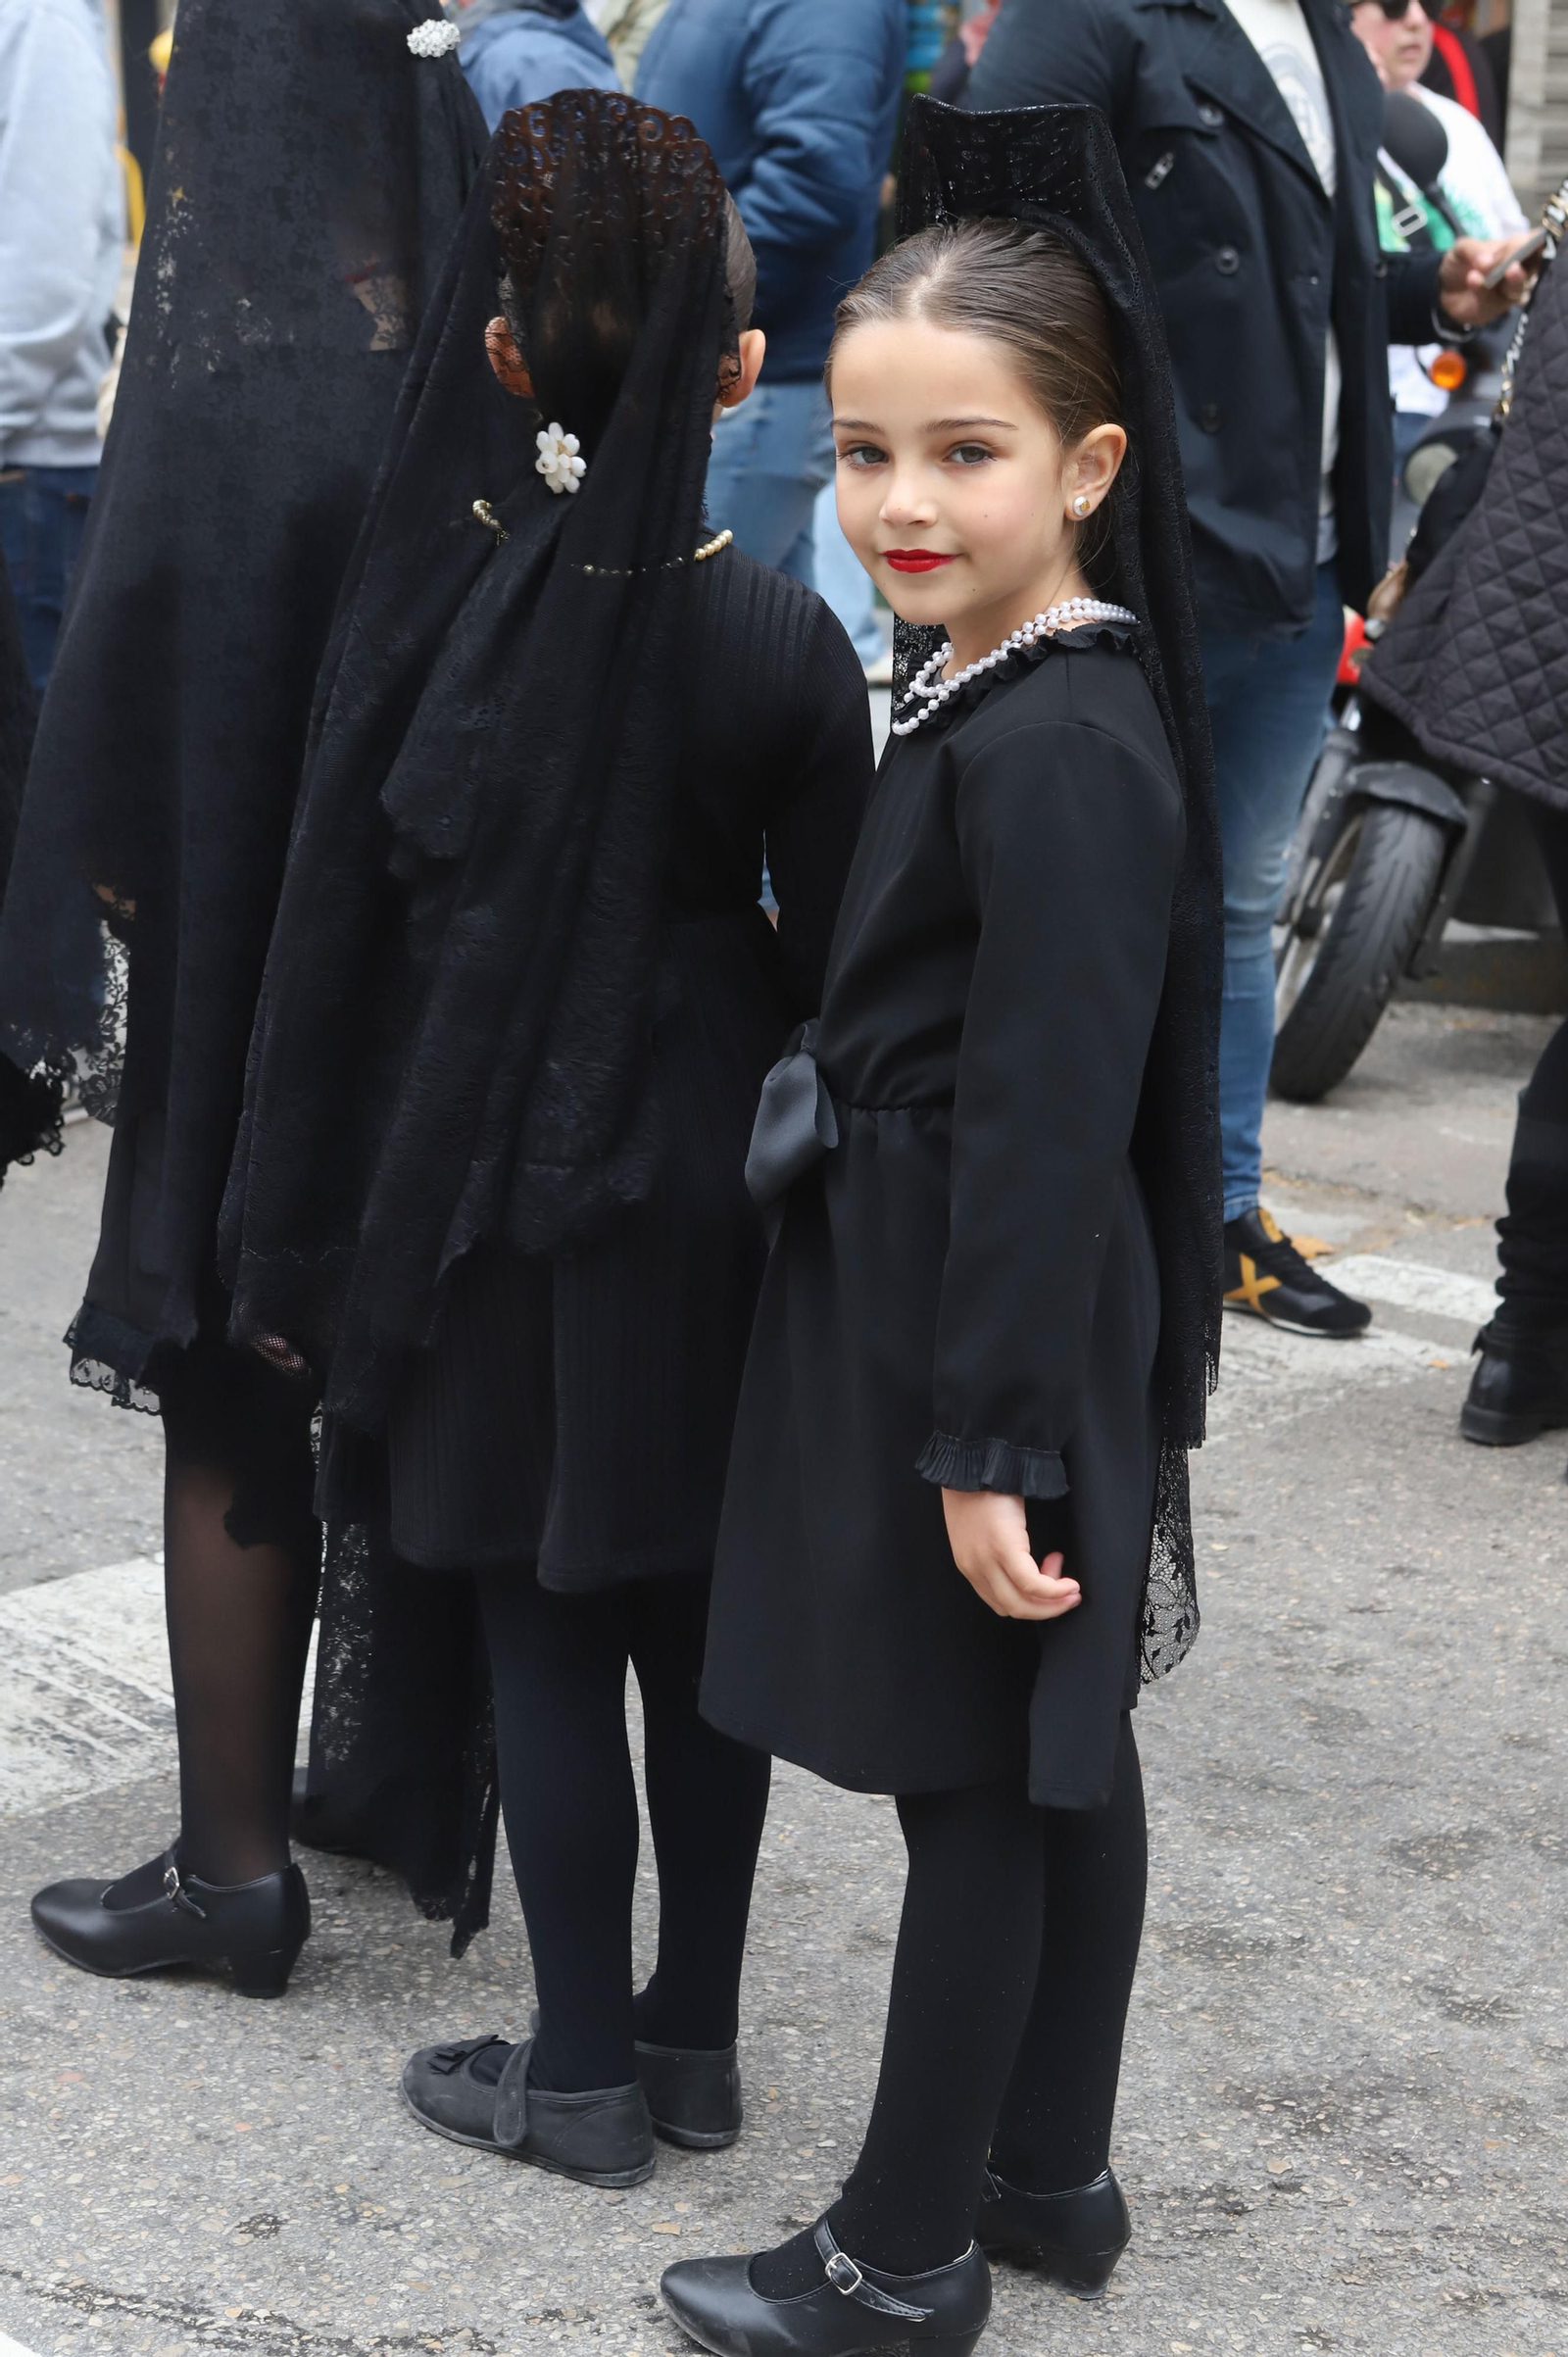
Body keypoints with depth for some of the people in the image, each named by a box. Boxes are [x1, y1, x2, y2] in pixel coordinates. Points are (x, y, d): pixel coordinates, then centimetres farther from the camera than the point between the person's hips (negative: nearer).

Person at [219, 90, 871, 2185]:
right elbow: (832, 968, -4)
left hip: (494, 1183, -1)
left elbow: (336, 931, -5)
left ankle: (583, 2075, 18)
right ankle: (694, 2042, 25)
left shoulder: (426, 600, -10)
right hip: (711, 1191, 1)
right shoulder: (785, 644, -10)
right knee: (699, 1620, 13)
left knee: (550, 1632, 9)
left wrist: (294, 1234, 3)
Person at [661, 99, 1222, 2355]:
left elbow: (1049, 1116, -23)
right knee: (1061, 1751, 18)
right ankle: (1049, 2169, 33)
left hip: (979, 1331, -10)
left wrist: (989, 1439, -20)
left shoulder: (1048, 751, -22)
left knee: (972, 1785, 3)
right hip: (1050, 1329, 10)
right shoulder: (1011, 693, 8)